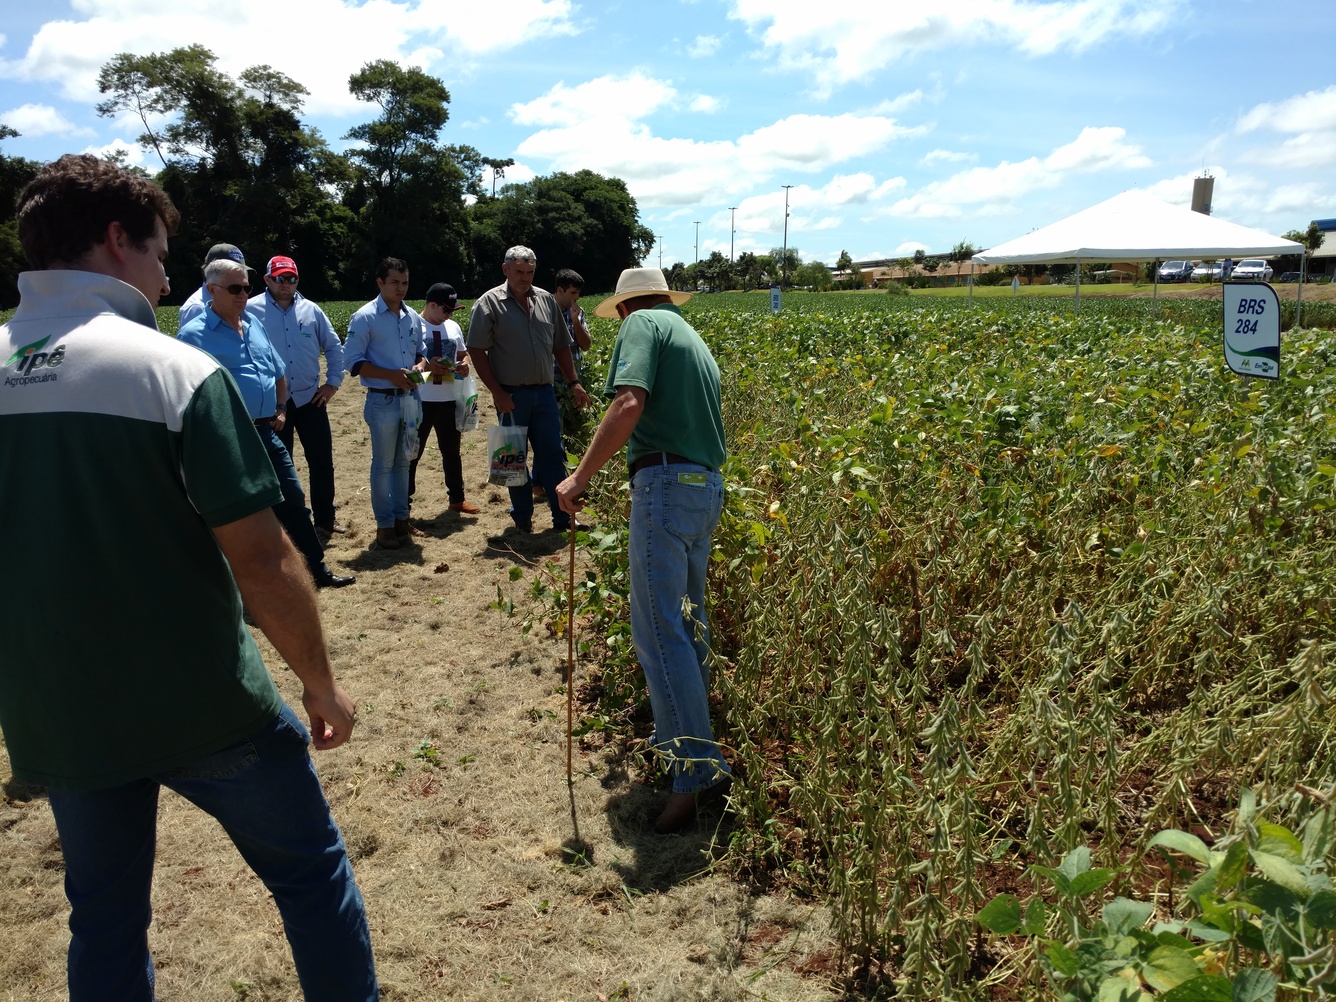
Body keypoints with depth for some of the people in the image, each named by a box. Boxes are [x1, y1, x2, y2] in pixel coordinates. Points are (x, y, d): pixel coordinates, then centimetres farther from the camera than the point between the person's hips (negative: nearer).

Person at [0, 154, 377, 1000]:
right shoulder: (174, 370, -16)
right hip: (202, 706, -5)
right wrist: (321, 682, -5)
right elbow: (261, 560, -19)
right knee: (311, 872, 15)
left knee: (105, 916, 22)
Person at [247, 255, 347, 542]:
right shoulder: (251, 310, -6)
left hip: (310, 399, 3)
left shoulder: (311, 310, 4)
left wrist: (333, 382, 5)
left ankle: (324, 521, 21)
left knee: (322, 461, 7)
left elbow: (333, 346, 12)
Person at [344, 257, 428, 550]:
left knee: (402, 461, 14)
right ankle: (384, 524, 11)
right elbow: (352, 360, -12)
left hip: (411, 398, 6)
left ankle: (401, 517, 25)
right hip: (383, 401, -6)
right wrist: (392, 375, -21)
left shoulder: (413, 317, 9)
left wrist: (423, 365, -5)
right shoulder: (364, 317, -9)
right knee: (383, 464, 2)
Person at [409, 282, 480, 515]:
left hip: (449, 400, 6)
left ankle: (457, 499, 30)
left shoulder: (453, 327, 9)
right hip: (420, 401, -6)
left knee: (452, 452, 17)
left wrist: (464, 365, -2)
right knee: (412, 453, 4)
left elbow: (463, 354, 21)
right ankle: (404, 502, 14)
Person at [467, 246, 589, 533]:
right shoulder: (490, 303, -4)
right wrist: (497, 392, -13)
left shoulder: (546, 300, 10)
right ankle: (522, 518, 19)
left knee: (552, 455, 5)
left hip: (544, 392, 4)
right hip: (511, 396, -3)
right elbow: (476, 350, -7)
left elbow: (561, 346, 16)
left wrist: (574, 383, 8)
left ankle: (563, 517, 11)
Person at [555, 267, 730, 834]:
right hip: (708, 487, 9)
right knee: (688, 618, 21)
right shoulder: (694, 340, 26)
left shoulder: (642, 323, 1)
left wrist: (580, 477, -16)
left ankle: (697, 772, -10)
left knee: (659, 629, -9)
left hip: (666, 484, -9)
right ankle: (694, 736, 36)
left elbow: (629, 405, -17)